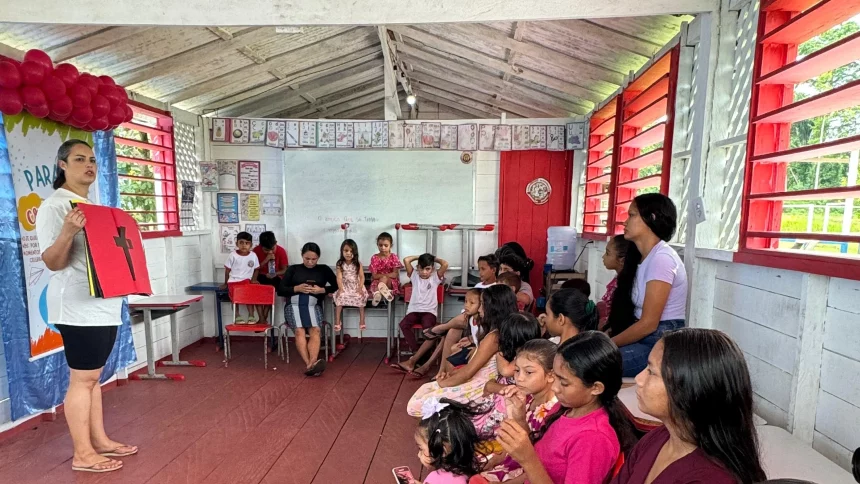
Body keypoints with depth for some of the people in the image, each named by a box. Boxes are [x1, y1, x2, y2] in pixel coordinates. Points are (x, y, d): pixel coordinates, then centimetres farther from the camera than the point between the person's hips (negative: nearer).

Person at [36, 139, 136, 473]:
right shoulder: (53, 206, -10)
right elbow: (52, 262, -17)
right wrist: (67, 232, -32)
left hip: (104, 303, 8)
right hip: (79, 306, -8)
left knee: (93, 376, 15)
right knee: (83, 378, -1)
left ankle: (100, 440, 25)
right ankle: (82, 453, 12)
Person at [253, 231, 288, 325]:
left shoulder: (281, 251, -12)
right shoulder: (256, 250, -10)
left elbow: (285, 270, -8)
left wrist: (275, 274, -29)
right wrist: (266, 260, -24)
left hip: (275, 277, -1)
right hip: (261, 276, 1)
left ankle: (264, 318, -19)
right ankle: (262, 319, -27)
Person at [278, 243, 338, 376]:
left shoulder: (324, 269, 16)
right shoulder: (293, 269, 16)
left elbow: (337, 286, 11)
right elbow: (280, 290, 11)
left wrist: (322, 290, -4)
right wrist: (297, 288, -5)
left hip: (313, 305, 0)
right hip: (294, 304, 0)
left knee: (315, 330, -29)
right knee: (299, 331, -28)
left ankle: (312, 363, -47)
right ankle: (310, 364, -42)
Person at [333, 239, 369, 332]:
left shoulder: (358, 264, -4)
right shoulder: (340, 264, -3)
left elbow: (362, 277, -6)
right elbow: (339, 277, -9)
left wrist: (360, 288, -17)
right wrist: (340, 288, -21)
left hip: (356, 286, 0)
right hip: (345, 286, 0)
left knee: (360, 298, -26)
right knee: (340, 297, -26)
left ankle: (362, 321, -16)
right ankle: (337, 321, -19)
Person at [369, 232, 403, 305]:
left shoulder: (394, 257, -2)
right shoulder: (374, 258, 0)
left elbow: (395, 274, -10)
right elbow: (374, 276, -6)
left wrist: (382, 276, -18)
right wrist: (388, 274, -14)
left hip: (392, 283, 0)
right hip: (377, 282, 0)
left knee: (384, 278, -35)